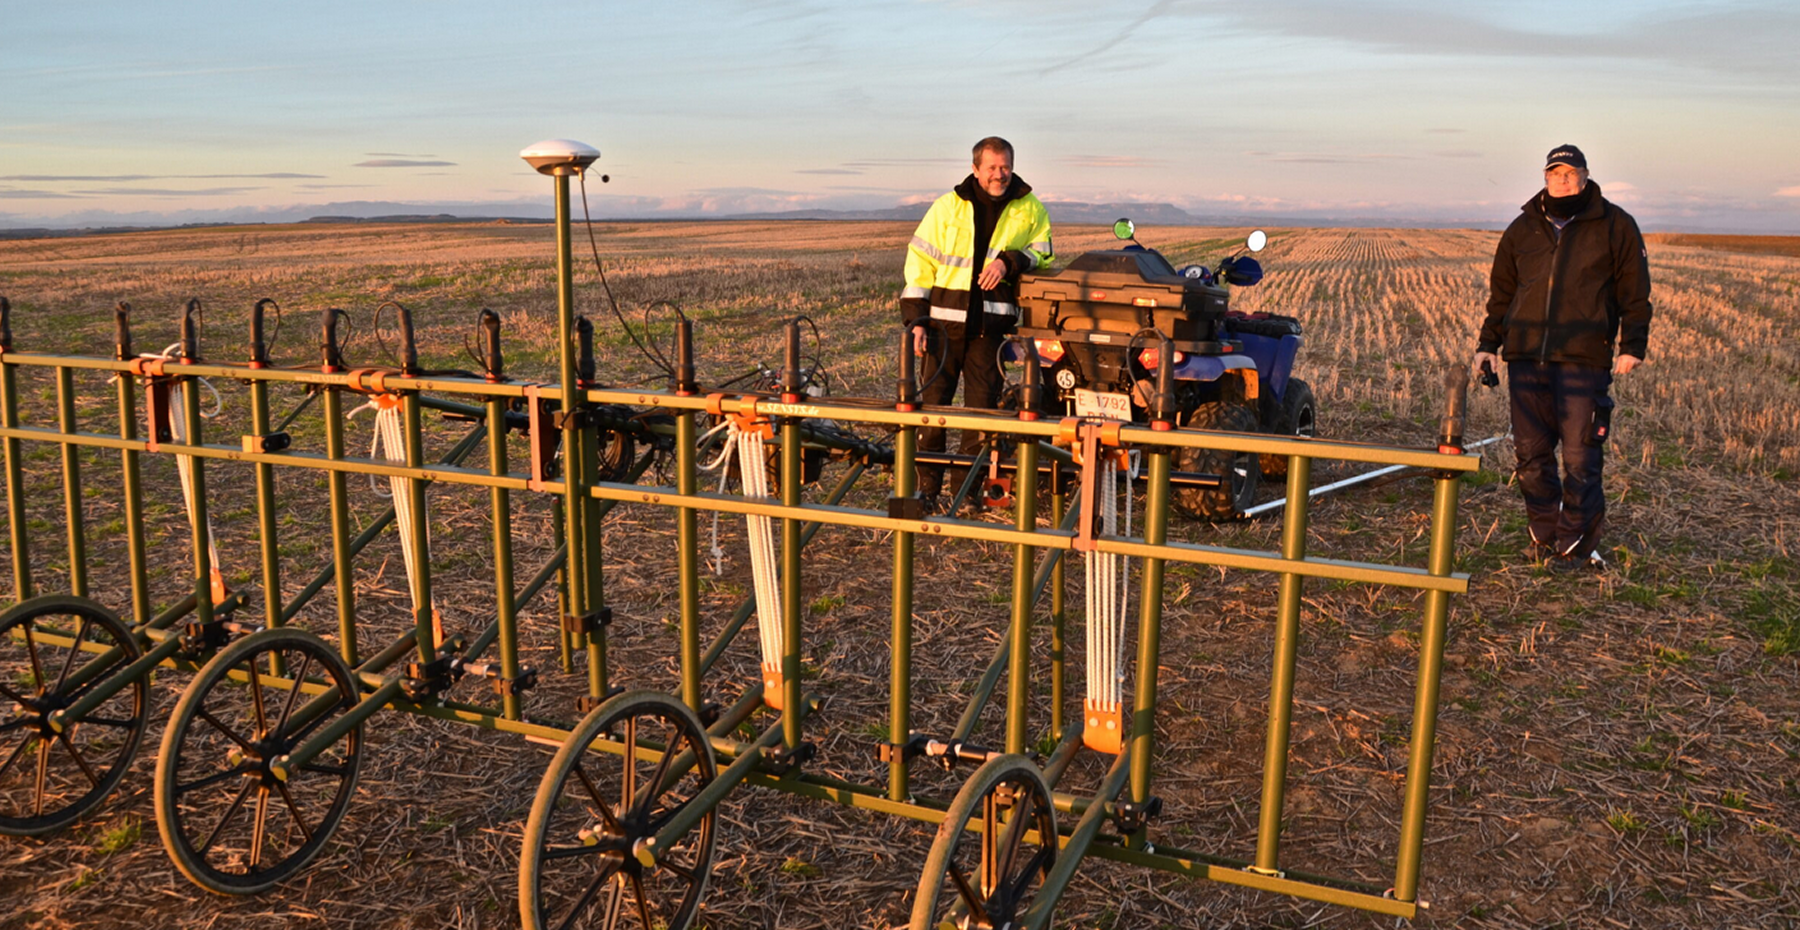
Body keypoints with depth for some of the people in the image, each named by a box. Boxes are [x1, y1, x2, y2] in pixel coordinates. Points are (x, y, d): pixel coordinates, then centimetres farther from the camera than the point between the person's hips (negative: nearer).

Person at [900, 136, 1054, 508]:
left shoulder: (1031, 210, 8)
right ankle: (925, 484, 7)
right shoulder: (947, 207, 6)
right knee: (932, 399, -2)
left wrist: (1010, 261, -10)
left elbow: (1042, 253, 12)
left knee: (982, 403, 2)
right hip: (944, 320, 0)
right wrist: (916, 319, -1)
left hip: (992, 324, 0)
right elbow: (920, 261, 6)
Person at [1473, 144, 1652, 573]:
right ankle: (1544, 537, 17)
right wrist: (1489, 343, 11)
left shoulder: (1614, 225, 6)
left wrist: (1632, 345, -4)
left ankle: (1576, 545, 6)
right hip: (1525, 358, 4)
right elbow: (1501, 293, 20)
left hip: (1583, 359, -3)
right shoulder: (1523, 228, 15)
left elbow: (1635, 293, 6)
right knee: (1531, 453, 5)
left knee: (1580, 457, -4)